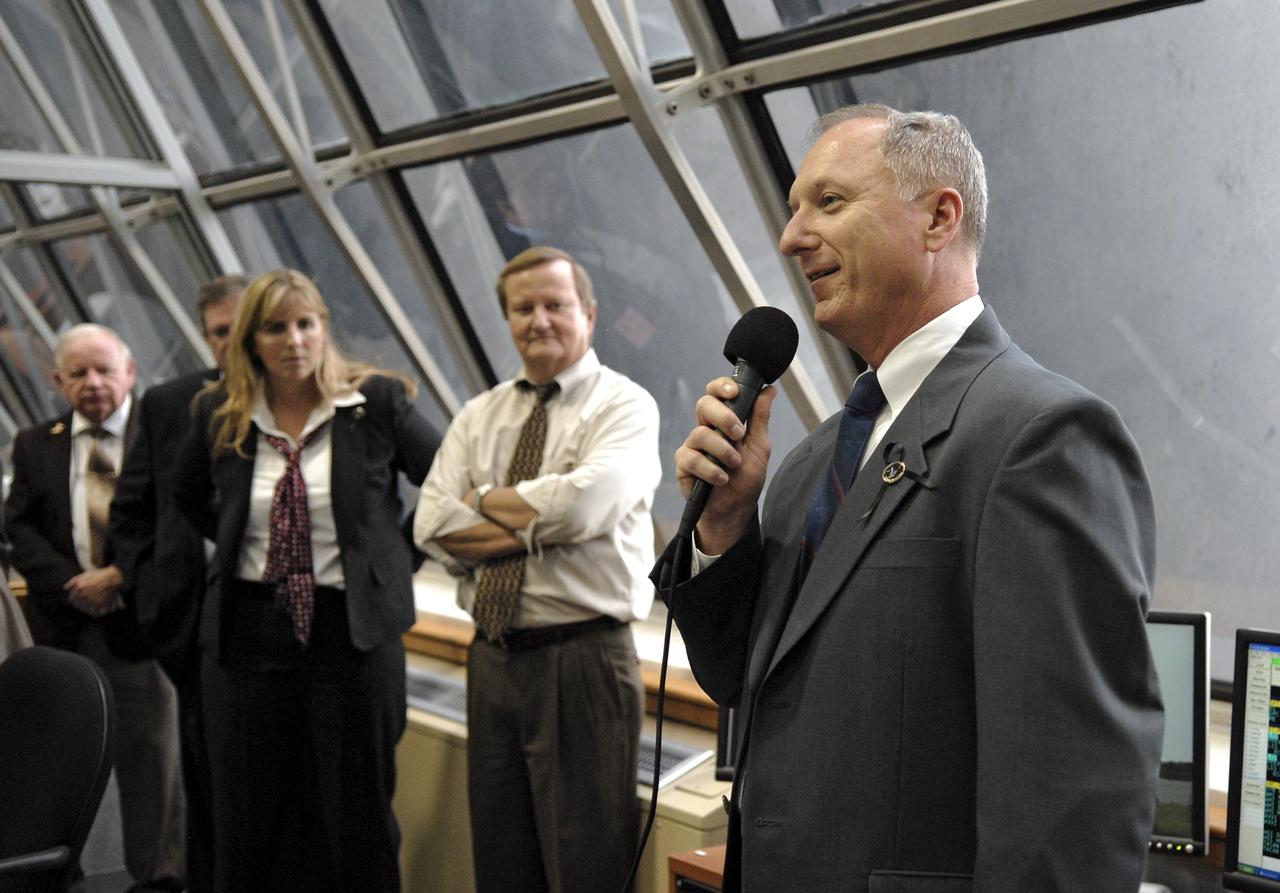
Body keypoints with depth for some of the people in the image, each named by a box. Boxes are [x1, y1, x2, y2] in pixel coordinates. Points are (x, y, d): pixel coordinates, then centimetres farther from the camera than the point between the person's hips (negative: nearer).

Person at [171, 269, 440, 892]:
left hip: (353, 628, -2)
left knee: (358, 815, 6)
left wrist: (395, 556, -1)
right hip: (246, 630, 3)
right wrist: (238, 546, 12)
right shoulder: (220, 413, 3)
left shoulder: (377, 401, -6)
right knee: (250, 817, 11)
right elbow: (187, 498, 22)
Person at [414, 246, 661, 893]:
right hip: (493, 658, 6)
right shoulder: (479, 415, 12)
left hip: (584, 661, -5)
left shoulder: (624, 406, -5)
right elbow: (433, 525, -1)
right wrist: (538, 524, -13)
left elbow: (583, 501, -23)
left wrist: (484, 500, -7)